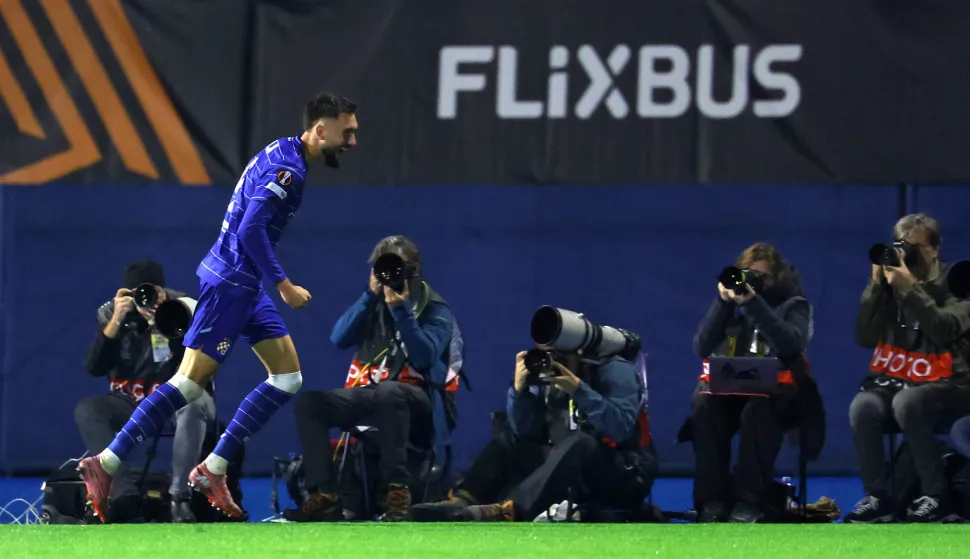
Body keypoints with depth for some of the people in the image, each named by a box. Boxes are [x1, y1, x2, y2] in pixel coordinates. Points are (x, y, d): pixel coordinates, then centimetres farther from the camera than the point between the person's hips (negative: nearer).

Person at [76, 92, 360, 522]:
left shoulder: (282, 156, 14)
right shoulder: (285, 167, -17)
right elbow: (251, 231, -24)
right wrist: (283, 284, -19)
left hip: (244, 284, 10)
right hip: (230, 282, -10)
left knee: (288, 376, 7)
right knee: (191, 382, -11)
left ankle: (212, 470, 8)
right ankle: (105, 464, -8)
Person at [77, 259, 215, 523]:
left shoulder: (187, 309, -9)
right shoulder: (112, 312, -2)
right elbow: (95, 368, -10)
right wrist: (116, 322, -21)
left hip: (178, 401, -3)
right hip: (132, 405, 3)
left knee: (194, 402, -37)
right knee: (87, 410, -25)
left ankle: (180, 498, -40)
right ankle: (125, 497, -35)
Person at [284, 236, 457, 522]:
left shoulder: (435, 310, 1)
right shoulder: (375, 303, 14)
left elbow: (424, 356, -16)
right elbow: (339, 338, -1)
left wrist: (401, 308, -20)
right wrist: (371, 295, -8)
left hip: (413, 400, -5)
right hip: (366, 396, 5)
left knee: (387, 392, -41)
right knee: (307, 401, -19)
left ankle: (397, 490, -34)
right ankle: (324, 495, -28)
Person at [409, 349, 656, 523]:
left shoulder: (615, 371, -9)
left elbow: (622, 428, -24)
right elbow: (525, 433, 0)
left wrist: (578, 390, -30)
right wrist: (520, 389, -15)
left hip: (623, 475, -6)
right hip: (573, 468, 6)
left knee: (579, 444, -35)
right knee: (507, 442, -1)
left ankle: (507, 511, -58)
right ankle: (461, 504, -32)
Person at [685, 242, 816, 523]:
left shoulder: (793, 305, 5)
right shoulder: (731, 299, 13)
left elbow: (791, 345, -17)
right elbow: (701, 348, 0)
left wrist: (754, 303, -22)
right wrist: (722, 302, -10)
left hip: (774, 390, -2)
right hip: (727, 386, 3)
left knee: (757, 409, -37)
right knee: (704, 404, -32)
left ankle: (749, 502, -36)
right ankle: (712, 500, -31)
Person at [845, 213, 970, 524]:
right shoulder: (890, 284, 10)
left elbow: (944, 331, -19)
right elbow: (865, 338, 2)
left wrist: (910, 288, -23)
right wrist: (876, 285, -6)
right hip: (895, 381, 4)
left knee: (907, 402, -37)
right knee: (862, 406, -30)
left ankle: (935, 497, -26)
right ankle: (880, 497, -18)